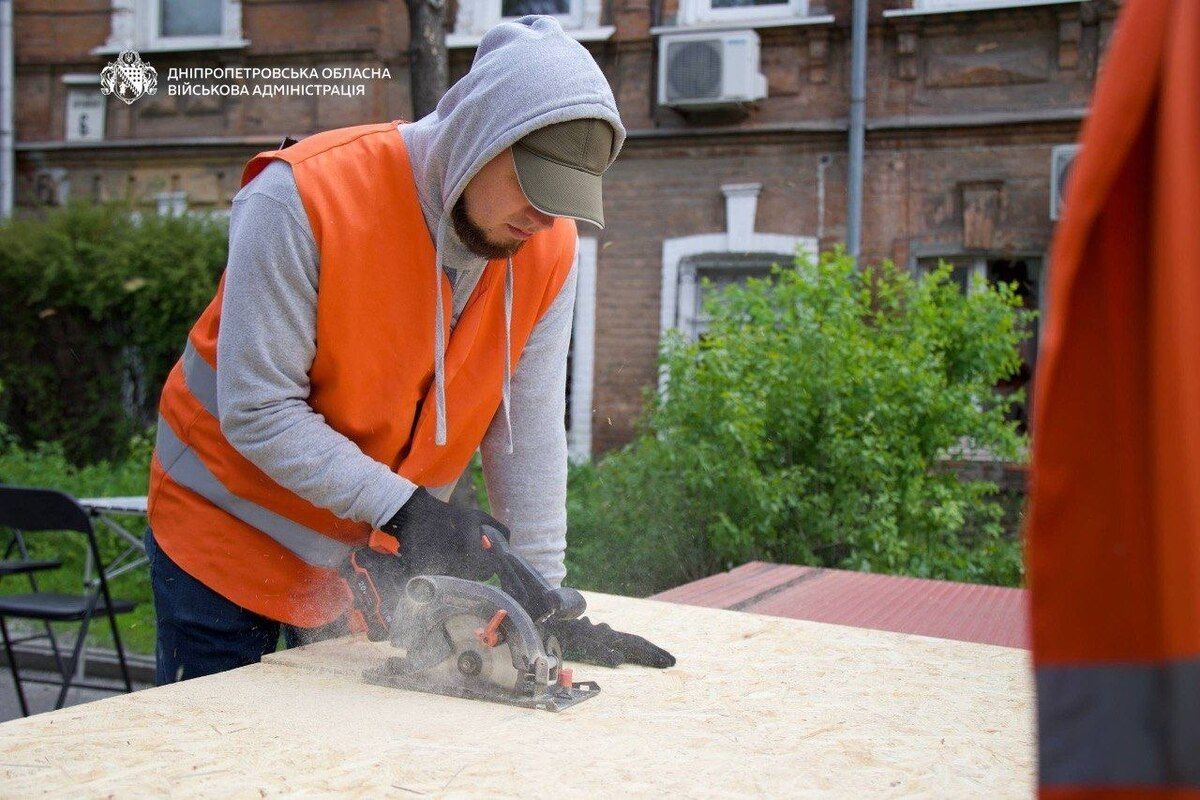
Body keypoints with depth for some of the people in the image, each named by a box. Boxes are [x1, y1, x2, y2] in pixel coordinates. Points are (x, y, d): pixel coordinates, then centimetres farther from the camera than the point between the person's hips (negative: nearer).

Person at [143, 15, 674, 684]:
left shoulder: (550, 248, -11)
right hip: (232, 528, -4)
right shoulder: (304, 197, -26)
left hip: (382, 554, 4)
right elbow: (257, 411, -25)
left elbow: (527, 428, -9)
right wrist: (401, 504, -30)